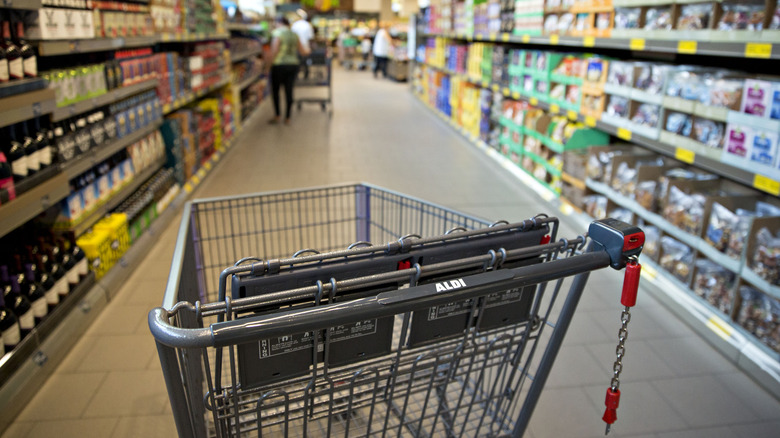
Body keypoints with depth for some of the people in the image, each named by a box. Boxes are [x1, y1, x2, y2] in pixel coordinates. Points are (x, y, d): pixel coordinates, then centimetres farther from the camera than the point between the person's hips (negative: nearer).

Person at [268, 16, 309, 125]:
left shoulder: (278, 33, -6)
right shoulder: (294, 35, 11)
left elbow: (274, 50, -16)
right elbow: (303, 51, 16)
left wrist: (271, 62, -6)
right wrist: (307, 51, 37)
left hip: (279, 65, -5)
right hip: (293, 65, 5)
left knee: (275, 90, 8)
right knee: (289, 91, 6)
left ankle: (277, 116, 7)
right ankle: (287, 118, 9)